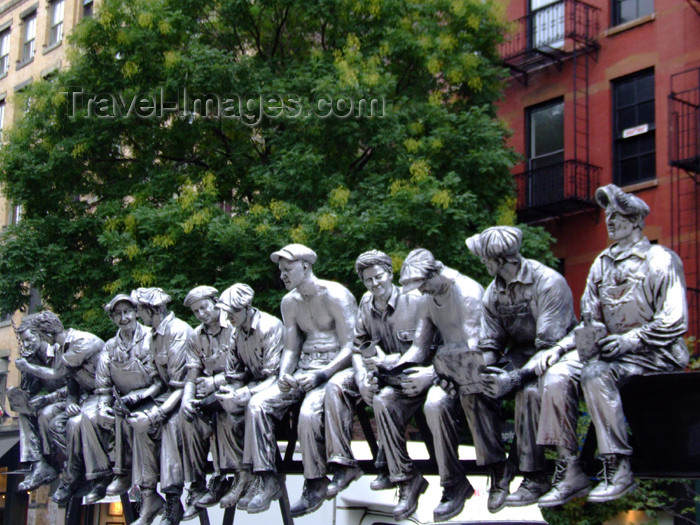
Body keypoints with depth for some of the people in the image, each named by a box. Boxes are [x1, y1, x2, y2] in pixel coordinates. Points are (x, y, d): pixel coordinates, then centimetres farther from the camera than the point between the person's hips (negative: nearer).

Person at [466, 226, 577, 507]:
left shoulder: (548, 283, -18)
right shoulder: (494, 292, 5)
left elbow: (550, 346, -25)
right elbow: (488, 345, 4)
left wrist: (515, 377, -37)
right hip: (520, 355, 7)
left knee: (528, 390, -36)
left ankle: (535, 476, -24)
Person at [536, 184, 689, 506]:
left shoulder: (660, 260, -5)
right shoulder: (602, 265, 15)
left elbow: (674, 323, -13)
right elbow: (590, 323, 17)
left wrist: (629, 340, -25)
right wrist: (561, 347, 0)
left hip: (656, 355, -6)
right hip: (612, 351, 6)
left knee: (596, 373, -33)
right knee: (557, 375, -19)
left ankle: (618, 469, -25)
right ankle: (569, 472, -17)